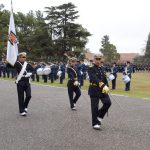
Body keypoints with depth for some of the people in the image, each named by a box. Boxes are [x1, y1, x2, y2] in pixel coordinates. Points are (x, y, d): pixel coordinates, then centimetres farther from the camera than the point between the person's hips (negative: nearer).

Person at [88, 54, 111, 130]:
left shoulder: (102, 68, 12)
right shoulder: (91, 68, -11)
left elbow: (104, 78, 15)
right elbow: (95, 79, -25)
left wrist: (106, 87, 3)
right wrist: (103, 86, -36)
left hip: (102, 90, 6)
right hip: (94, 90, -6)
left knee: (108, 103, -2)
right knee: (95, 107, 0)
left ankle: (99, 116, 18)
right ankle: (95, 123, 11)